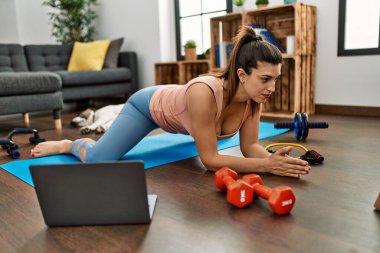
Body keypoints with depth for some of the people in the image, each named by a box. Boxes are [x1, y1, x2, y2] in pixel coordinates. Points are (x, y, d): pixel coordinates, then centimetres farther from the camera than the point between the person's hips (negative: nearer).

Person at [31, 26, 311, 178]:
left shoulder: (254, 97, -26)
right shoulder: (204, 93, -45)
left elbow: (250, 146, -18)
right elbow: (210, 159, -39)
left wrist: (272, 157, -39)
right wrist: (265, 165, -46)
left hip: (178, 116, 6)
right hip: (151, 104, -6)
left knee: (204, 132, 37)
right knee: (97, 159, -16)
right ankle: (68, 144, 17)